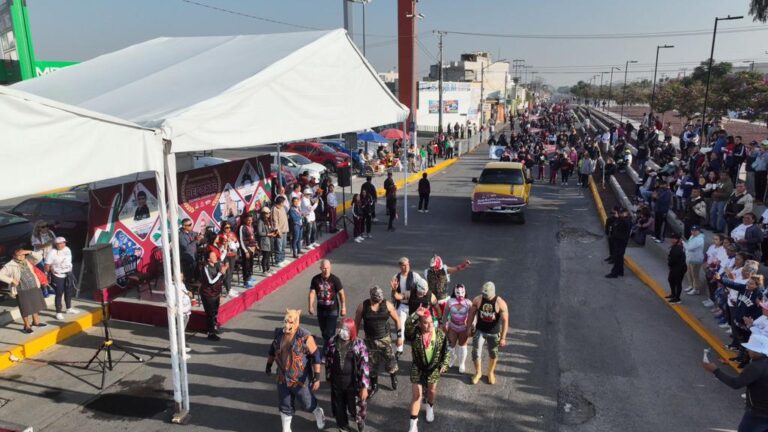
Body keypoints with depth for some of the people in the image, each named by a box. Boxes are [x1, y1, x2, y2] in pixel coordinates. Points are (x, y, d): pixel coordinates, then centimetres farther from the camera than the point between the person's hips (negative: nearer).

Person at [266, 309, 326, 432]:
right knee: (285, 407, 16)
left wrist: (317, 377, -18)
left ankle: (318, 413, 49)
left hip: (301, 379, -4)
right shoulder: (279, 333, -7)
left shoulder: (305, 336, -23)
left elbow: (315, 356, -18)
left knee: (307, 404, 16)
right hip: (282, 378, 4)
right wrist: (269, 365, 19)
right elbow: (273, 349, 12)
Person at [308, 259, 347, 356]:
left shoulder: (335, 279, -13)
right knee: (323, 331, 16)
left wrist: (343, 307, -6)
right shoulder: (315, 279, -7)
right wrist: (311, 306, -12)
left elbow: (341, 294, -7)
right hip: (321, 309, 3)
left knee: (330, 332, -6)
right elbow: (312, 293, -4)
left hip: (333, 309, -3)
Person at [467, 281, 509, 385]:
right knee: (476, 352, 0)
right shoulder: (477, 300, -14)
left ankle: (491, 372, 41)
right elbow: (472, 314, 0)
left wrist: (503, 338, -20)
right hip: (479, 331, 1)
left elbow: (505, 321, -19)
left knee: (493, 354, 15)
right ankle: (478, 373, 26)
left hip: (494, 333, -1)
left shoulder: (500, 303, -22)